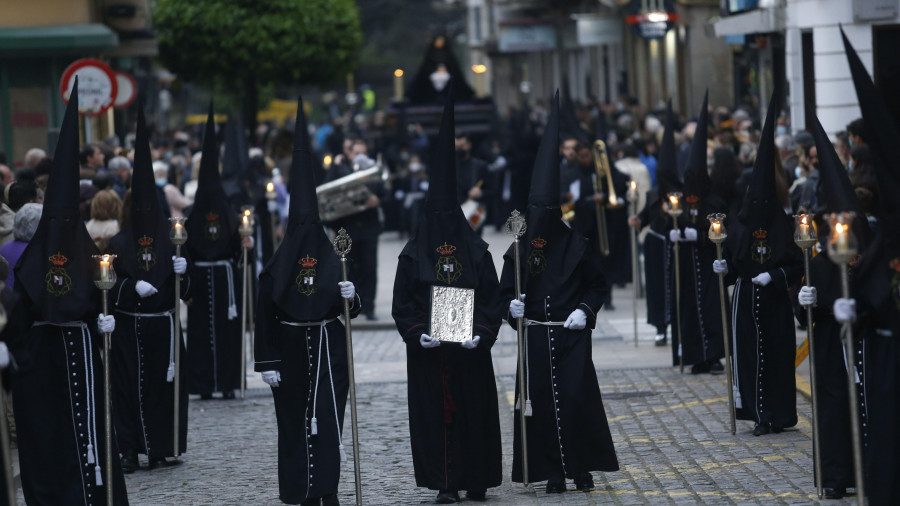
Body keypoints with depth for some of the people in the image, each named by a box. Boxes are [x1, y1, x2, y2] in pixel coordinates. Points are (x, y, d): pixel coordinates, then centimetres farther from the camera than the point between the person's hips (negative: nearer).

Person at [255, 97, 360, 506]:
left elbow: (351, 311, 8)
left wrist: (350, 297, -15)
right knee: (295, 422, 4)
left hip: (328, 352, 0)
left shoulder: (334, 261, 2)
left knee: (328, 418, -6)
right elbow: (264, 317, -2)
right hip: (291, 354, 0)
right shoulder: (276, 269, -2)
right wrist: (267, 363, -6)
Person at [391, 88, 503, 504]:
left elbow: (493, 299, 2)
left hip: (470, 349, 1)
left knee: (475, 411, 3)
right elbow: (401, 302, 1)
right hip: (428, 352, -1)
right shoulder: (413, 255, 2)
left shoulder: (477, 252, 3)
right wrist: (417, 333, -14)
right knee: (436, 411, -1)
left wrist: (482, 333, -12)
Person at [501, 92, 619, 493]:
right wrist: (513, 306, -11)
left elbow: (598, 286, 8)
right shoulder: (518, 251, 4)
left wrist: (585, 310, -7)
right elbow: (506, 292, 11)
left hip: (571, 337, -2)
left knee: (577, 399, -7)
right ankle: (554, 472, 5)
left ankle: (583, 468, 3)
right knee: (542, 403, 0)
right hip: (535, 338, 2)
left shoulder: (576, 246, -1)